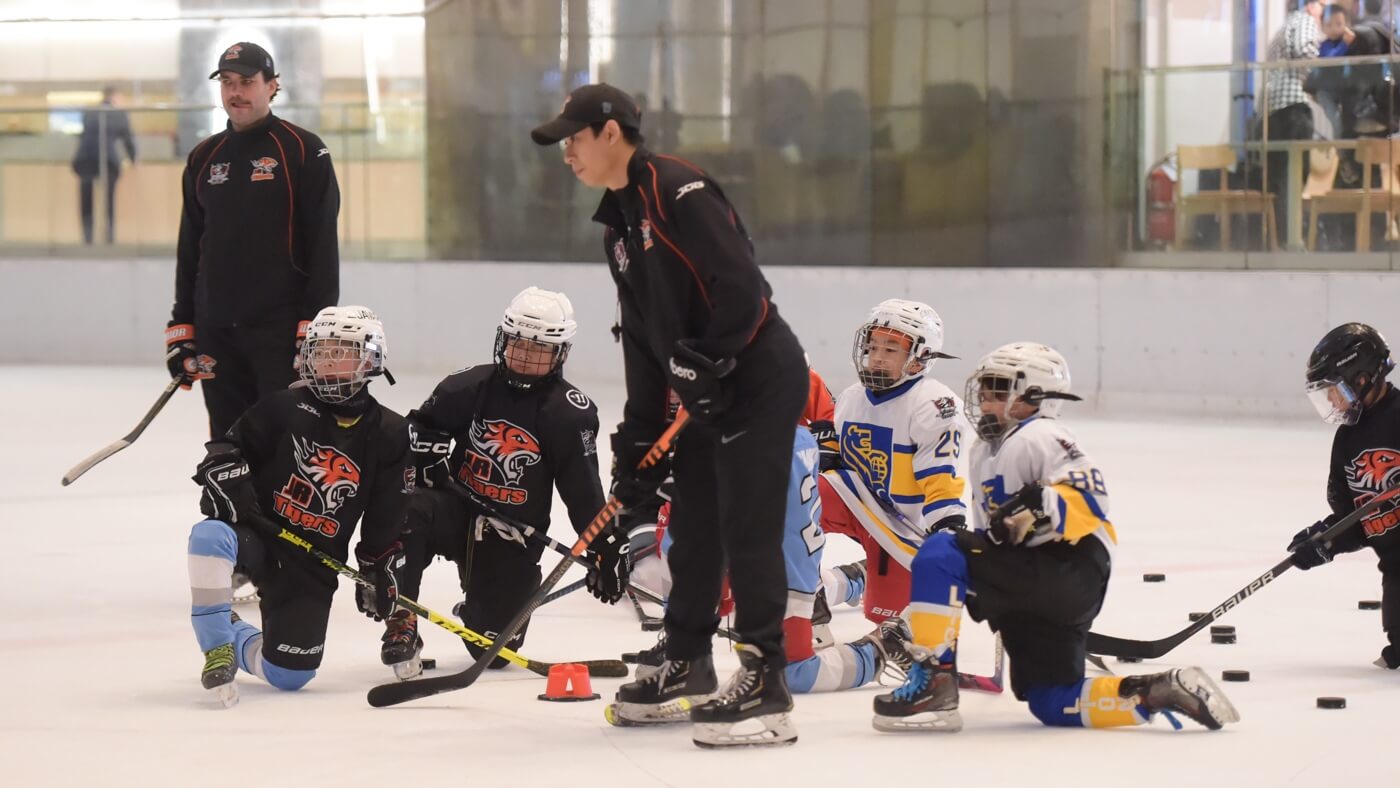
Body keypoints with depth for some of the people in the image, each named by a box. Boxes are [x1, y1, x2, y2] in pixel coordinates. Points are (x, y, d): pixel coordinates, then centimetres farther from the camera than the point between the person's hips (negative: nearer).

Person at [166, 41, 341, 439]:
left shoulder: (303, 151, -3)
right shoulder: (203, 159, 14)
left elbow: (323, 245, -7)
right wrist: (181, 327, 13)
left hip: (281, 329, -6)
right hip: (216, 331, 6)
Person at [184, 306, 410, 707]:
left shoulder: (388, 434, 2)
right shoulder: (284, 408, -1)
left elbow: (385, 520, 7)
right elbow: (227, 448, 0)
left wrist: (379, 571, 7)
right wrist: (227, 480, -20)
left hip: (312, 565, 2)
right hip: (257, 535, -2)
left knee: (289, 676, -7)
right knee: (210, 536, -38)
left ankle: (239, 642, 28)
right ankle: (217, 645, -23)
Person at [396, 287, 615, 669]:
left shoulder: (570, 413, -10)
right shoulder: (471, 386, -4)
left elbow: (584, 490, -8)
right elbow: (422, 423, 12)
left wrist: (607, 547, -15)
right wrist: (430, 452, -10)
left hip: (513, 536, -1)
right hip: (458, 508, 1)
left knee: (494, 650, -3)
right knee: (407, 516, -35)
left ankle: (476, 615, 38)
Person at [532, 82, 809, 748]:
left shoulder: (679, 192, -16)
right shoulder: (619, 223, 14)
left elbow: (741, 287, -24)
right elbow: (643, 339, 17)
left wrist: (708, 365, -24)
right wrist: (637, 438, 13)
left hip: (759, 375, -10)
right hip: (701, 391, 10)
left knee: (747, 529, -11)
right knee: (694, 525, 15)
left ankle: (765, 685, -10)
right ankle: (687, 662, 27)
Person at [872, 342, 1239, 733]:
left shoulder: (1041, 437, -5)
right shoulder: (985, 453, 25)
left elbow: (1089, 499, -19)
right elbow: (995, 536, 31)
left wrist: (1042, 507, -35)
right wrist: (977, 591, 20)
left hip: (1072, 574, -11)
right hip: (1030, 597, 11)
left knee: (941, 552, -23)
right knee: (1054, 705, 7)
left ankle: (934, 685, -27)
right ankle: (1160, 692, 8)